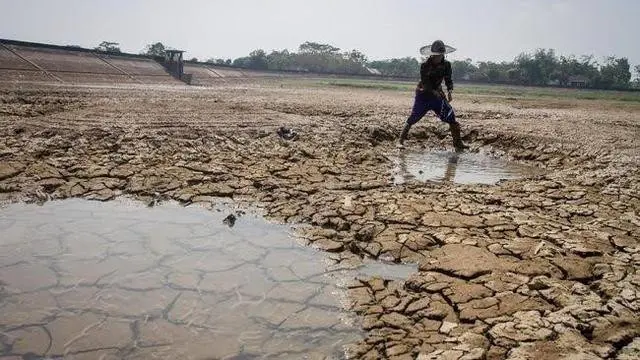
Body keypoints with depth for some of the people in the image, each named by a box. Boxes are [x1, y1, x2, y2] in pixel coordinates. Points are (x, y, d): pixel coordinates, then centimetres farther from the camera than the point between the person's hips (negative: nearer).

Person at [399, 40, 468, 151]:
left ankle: (458, 143, 0)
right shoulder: (425, 65, -14)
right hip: (423, 95, -3)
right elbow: (425, 83, -20)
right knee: (413, 118, -7)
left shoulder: (446, 65, -3)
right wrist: (434, 92, -33)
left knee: (451, 116, -6)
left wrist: (449, 91, -19)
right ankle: (401, 140, 5)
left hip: (438, 94, 3)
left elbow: (448, 80, 1)